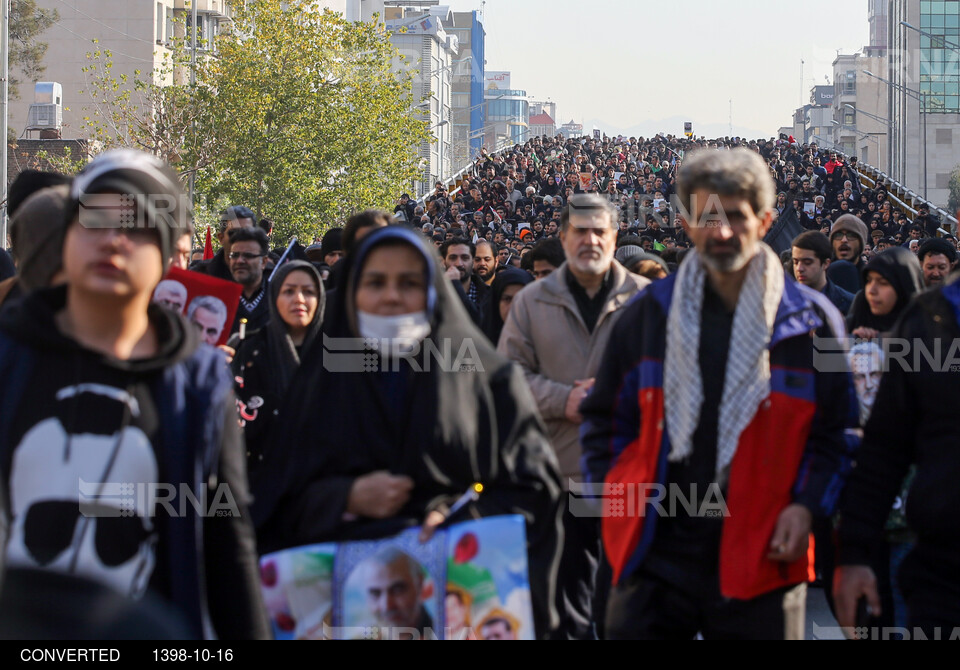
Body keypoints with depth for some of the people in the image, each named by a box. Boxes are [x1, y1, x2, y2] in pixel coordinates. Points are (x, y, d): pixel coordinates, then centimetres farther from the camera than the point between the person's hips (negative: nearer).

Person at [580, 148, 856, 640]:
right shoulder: (649, 313, 7)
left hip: (761, 561, -1)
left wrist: (806, 506, -5)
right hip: (656, 553, 1)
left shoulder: (810, 321, 3)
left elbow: (836, 433, 9)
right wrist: (616, 497, 5)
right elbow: (604, 419, 16)